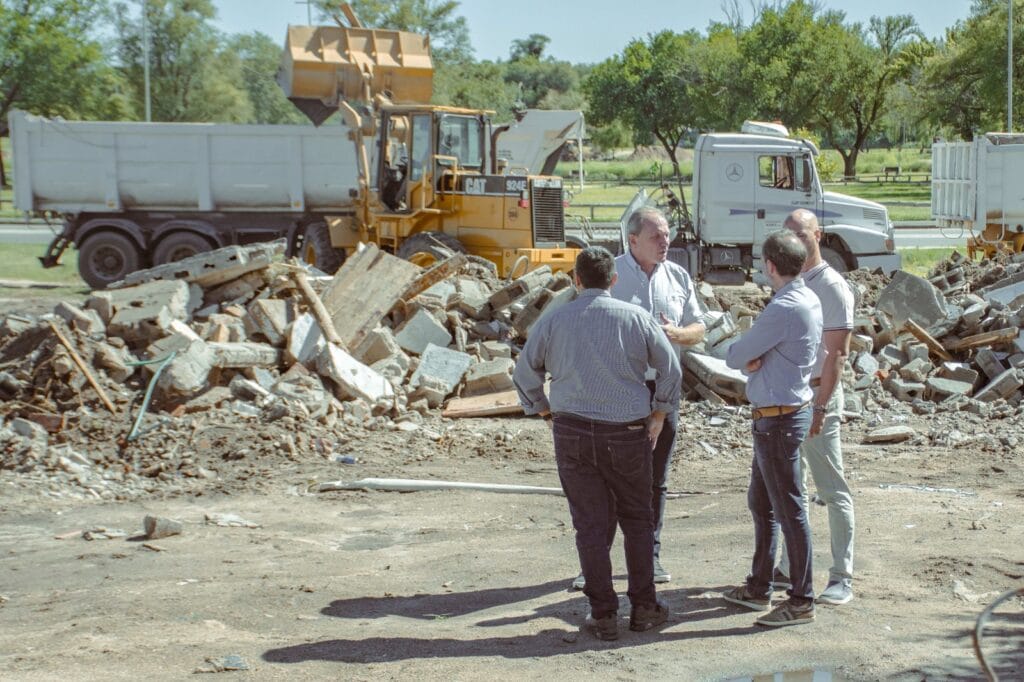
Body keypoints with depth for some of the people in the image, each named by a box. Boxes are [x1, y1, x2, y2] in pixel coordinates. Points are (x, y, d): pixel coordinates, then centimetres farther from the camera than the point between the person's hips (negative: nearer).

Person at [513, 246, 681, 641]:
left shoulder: (553, 321, 1)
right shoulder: (636, 317, 0)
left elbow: (525, 374, 9)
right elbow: (670, 370, 3)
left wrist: (547, 414, 19)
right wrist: (658, 417, 13)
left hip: (572, 431, 0)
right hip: (628, 433, 0)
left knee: (590, 524, 5)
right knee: (636, 519, 15)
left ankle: (603, 615, 7)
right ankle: (644, 607, 17)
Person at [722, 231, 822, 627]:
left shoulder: (783, 309, -22)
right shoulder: (808, 300, 9)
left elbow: (735, 358, -14)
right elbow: (757, 357, 12)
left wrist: (741, 354, 6)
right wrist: (753, 360, -8)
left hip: (778, 419, -10)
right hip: (781, 416, 10)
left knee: (788, 510, -2)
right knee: (760, 503, 19)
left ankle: (802, 601, 7)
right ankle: (759, 588, 30)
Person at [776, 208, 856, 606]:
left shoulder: (832, 287, -10)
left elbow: (836, 354, -15)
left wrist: (820, 407, -20)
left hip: (817, 395, -8)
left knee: (832, 489, -2)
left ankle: (842, 578, 2)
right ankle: (790, 568, 22)